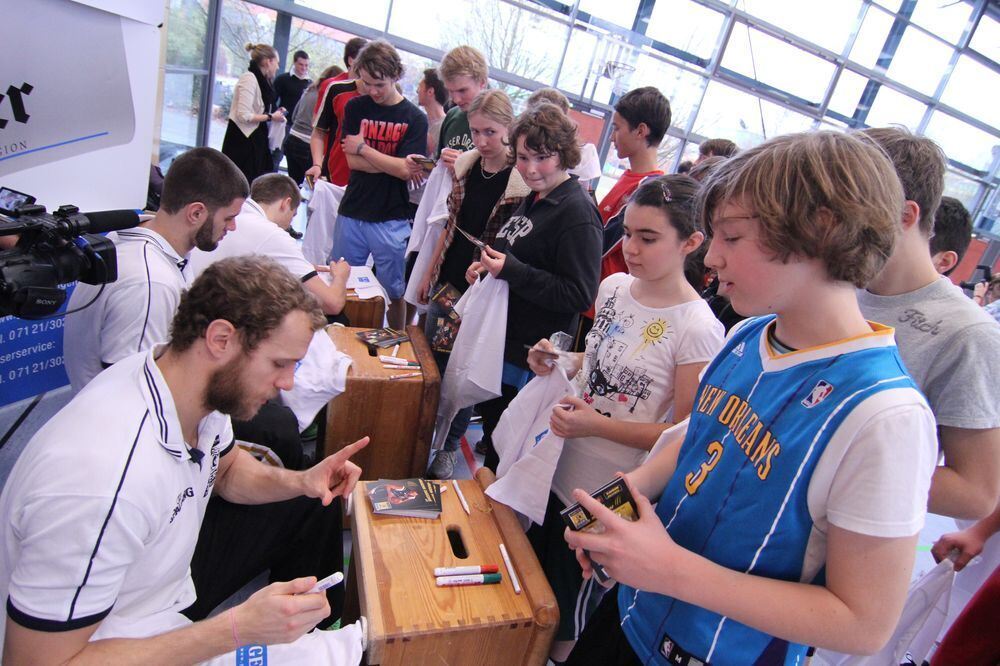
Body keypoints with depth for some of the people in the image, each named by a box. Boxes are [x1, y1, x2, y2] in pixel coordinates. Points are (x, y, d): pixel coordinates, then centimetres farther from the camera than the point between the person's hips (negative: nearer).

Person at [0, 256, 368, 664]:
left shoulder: (201, 384, -15)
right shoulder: (106, 479, -38)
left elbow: (227, 470, 5)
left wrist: (301, 482, -14)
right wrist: (238, 628, -31)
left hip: (173, 582, 8)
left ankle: (319, 628, 30)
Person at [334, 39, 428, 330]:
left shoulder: (415, 118, -2)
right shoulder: (355, 107, 6)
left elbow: (406, 171, -12)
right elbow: (352, 161, -3)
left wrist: (363, 147, -7)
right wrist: (394, 164, -13)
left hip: (391, 219, -2)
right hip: (352, 213, 3)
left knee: (394, 292, 7)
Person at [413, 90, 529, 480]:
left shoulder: (523, 178, -16)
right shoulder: (466, 165, 3)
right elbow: (451, 224, 11)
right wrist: (430, 273, 13)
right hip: (447, 283, 6)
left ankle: (448, 449, 27)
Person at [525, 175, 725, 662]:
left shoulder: (696, 329, -23)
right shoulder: (613, 286, -2)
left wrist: (596, 425, -27)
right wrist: (558, 365, -6)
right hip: (561, 467, 7)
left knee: (570, 604, 17)